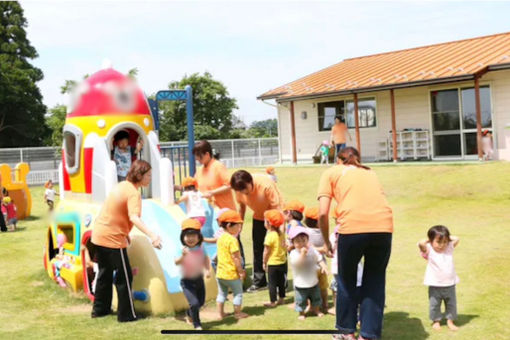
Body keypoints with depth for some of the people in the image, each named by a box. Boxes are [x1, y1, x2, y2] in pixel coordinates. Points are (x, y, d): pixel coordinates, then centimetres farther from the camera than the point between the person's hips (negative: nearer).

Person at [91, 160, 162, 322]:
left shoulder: (122, 185, 9)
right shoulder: (133, 193, -17)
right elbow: (134, 217, -34)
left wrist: (124, 232, 22)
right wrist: (151, 235, -46)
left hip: (99, 234, 9)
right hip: (112, 239, -9)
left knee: (105, 273, 21)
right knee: (124, 277, 2)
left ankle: (99, 309, 32)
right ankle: (126, 315, 8)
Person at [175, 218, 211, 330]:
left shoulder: (201, 248, -5)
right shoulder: (183, 250, -20)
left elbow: (206, 260, 5)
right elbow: (176, 262, -32)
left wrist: (207, 270, -11)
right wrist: (183, 256, -50)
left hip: (199, 279, 6)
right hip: (187, 281, -5)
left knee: (201, 302, 19)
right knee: (194, 303, -15)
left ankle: (189, 314, 49)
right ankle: (197, 324, 6)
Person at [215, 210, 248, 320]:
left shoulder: (220, 238, 5)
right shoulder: (232, 240, -21)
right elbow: (235, 258, -21)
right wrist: (241, 271, -13)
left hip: (220, 273, 8)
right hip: (232, 274, -8)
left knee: (222, 293, 19)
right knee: (238, 293, 10)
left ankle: (221, 313, 25)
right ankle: (237, 313, 18)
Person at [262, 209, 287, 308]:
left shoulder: (270, 236, -19)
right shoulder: (281, 233, 3)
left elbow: (266, 251, -16)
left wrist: (264, 262, -6)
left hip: (272, 263, -7)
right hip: (283, 262, 7)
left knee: (272, 283, 2)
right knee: (281, 282, 17)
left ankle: (272, 302, 7)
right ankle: (281, 299, 27)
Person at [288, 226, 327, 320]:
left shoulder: (312, 250, -6)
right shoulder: (293, 253, -20)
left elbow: (319, 259, 3)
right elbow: (297, 263, -34)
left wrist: (323, 266, -14)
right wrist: (302, 253, -43)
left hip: (313, 282, 4)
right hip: (300, 284, -4)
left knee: (316, 298, 22)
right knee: (301, 301, 6)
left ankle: (316, 310, 44)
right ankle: (301, 313, 29)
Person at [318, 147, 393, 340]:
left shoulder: (331, 173, 19)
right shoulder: (369, 172, 30)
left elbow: (323, 213, 7)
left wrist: (327, 243, 19)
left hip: (352, 227, -2)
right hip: (383, 226, 3)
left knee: (346, 279, 20)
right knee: (375, 280, 20)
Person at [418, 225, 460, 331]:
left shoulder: (449, 248, 2)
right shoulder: (429, 251, -11)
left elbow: (456, 239, 1)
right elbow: (421, 244, -27)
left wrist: (447, 238, 2)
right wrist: (427, 240, -10)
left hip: (450, 284, 3)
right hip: (435, 286, -3)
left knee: (451, 304, 13)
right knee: (434, 305, 8)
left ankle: (450, 321, 26)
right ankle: (436, 321, 25)